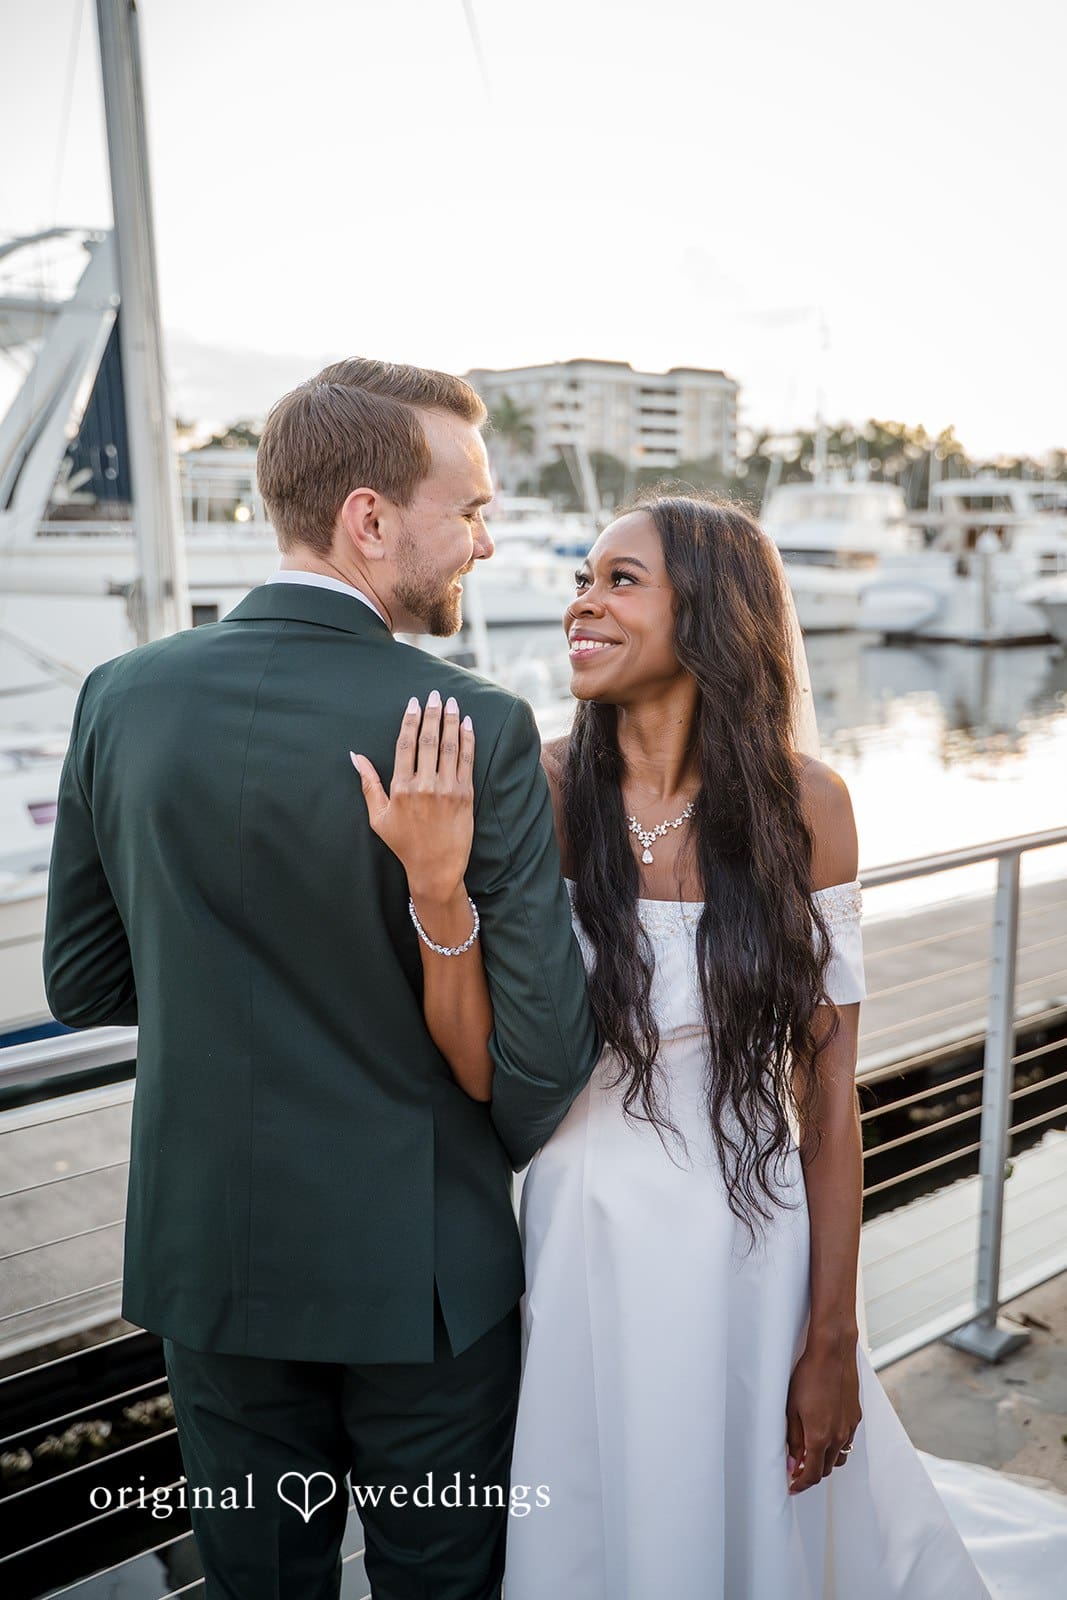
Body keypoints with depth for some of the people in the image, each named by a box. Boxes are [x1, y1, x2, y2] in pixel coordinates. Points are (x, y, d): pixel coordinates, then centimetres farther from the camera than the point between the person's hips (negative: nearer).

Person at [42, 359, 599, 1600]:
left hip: (207, 1254, 4)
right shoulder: (477, 731, -20)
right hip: (420, 1265, -3)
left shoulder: (120, 698, -8)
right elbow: (541, 1055, -19)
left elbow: (81, 984, 2)